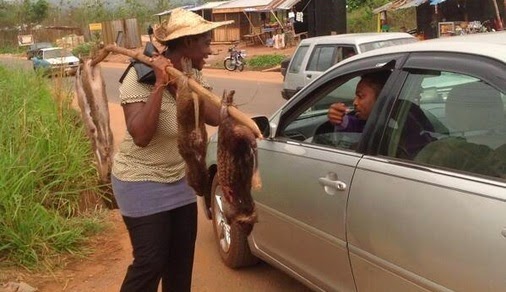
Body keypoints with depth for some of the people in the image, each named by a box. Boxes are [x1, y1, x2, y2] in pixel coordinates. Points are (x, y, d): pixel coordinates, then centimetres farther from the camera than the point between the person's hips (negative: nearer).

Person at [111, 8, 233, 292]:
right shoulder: (140, 78, -22)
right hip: (141, 182, -7)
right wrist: (160, 84, -36)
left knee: (182, 256, 13)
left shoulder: (193, 76, -3)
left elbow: (216, 116, -14)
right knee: (151, 261, -1)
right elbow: (141, 136, -34)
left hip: (179, 178, 7)